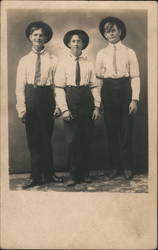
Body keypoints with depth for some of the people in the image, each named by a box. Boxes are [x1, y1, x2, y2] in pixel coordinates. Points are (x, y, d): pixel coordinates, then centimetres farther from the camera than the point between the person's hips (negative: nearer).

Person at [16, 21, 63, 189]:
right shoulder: (24, 60, 7)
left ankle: (48, 174, 22)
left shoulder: (52, 60, 4)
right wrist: (21, 108, -5)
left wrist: (58, 105, -7)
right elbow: (20, 86, 3)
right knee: (33, 140, 5)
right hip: (30, 99, 1)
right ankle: (36, 176, 15)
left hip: (47, 99, -1)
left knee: (46, 139, 8)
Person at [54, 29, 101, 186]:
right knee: (72, 140, 0)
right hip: (70, 99, -2)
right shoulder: (63, 63, 2)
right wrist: (64, 108, -12)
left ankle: (85, 173, 19)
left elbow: (94, 86, 5)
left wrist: (97, 106, -3)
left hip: (86, 101, 2)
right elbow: (59, 87, -4)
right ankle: (73, 175, 11)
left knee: (87, 139, 6)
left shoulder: (88, 64, 8)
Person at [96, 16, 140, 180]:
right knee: (111, 131, 7)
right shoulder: (101, 54, 9)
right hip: (108, 92, 2)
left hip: (125, 90, -2)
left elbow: (135, 77, -2)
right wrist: (98, 100, 2)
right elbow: (98, 78, 8)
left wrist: (135, 99, -10)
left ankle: (127, 167, 17)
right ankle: (114, 166, 20)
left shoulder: (129, 53, 2)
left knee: (126, 131, 3)